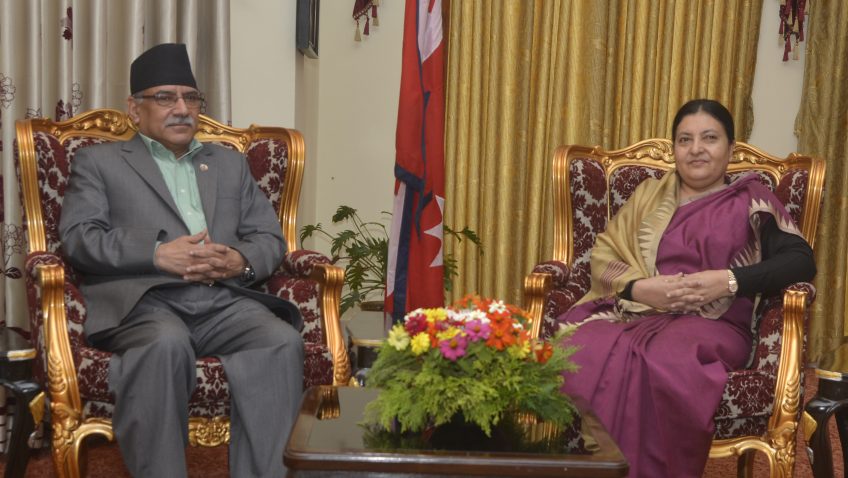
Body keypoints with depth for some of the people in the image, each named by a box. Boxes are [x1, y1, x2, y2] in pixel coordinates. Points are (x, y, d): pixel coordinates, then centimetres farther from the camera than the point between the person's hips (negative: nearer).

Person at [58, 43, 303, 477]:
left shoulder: (230, 164, 28)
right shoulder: (99, 161, 18)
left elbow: (270, 237, 20)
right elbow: (79, 237, 3)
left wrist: (243, 260, -6)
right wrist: (157, 253, -13)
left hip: (225, 299, 3)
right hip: (143, 298, -3)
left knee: (282, 340, -28)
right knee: (167, 342, -37)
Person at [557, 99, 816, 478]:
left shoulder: (751, 201, 12)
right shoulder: (648, 195, 22)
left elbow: (801, 261, 0)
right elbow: (603, 254, 13)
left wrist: (728, 281, -15)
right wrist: (639, 287, -9)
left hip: (711, 324, -2)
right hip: (634, 311, 3)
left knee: (664, 365, -39)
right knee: (581, 355, -32)